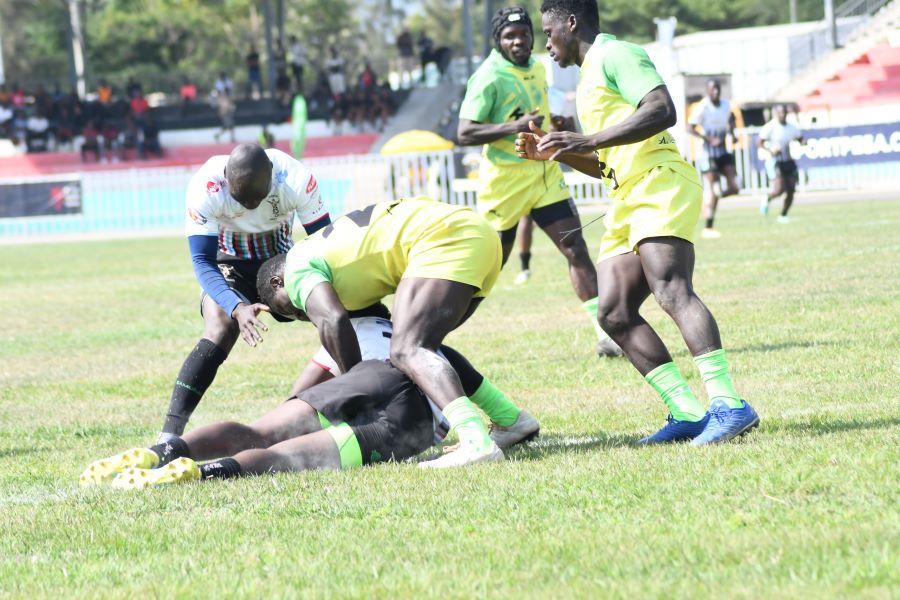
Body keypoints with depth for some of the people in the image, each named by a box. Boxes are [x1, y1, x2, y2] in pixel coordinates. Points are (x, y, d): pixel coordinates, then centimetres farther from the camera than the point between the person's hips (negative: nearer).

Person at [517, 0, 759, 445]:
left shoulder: (614, 55, -1)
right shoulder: (588, 79, 29)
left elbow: (662, 110, -18)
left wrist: (587, 141, -21)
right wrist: (555, 153, 21)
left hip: (661, 186, -10)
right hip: (627, 202, 10)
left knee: (671, 291, -26)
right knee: (615, 314, -2)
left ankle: (729, 406, -34)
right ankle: (689, 413, -6)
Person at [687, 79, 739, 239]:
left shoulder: (726, 104, 5)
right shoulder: (702, 107, -13)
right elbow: (690, 128, -16)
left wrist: (731, 133, 8)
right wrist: (710, 139, -24)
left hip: (723, 151, 6)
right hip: (709, 152, -6)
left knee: (733, 188, -2)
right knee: (712, 188, -11)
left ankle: (709, 200, 26)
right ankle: (708, 228, -7)